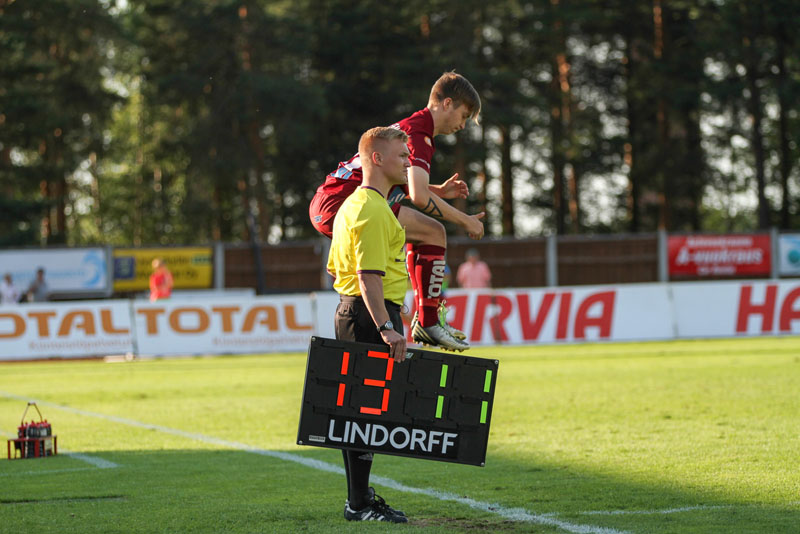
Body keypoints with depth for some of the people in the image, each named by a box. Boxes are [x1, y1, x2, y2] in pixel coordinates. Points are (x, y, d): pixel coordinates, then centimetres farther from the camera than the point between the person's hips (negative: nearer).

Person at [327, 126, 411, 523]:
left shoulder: (352, 205, 19)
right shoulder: (372, 210, -15)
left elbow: (335, 270, 24)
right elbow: (369, 275, -24)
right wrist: (386, 327, -28)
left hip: (350, 311, 11)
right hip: (371, 315, -11)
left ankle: (359, 495, 20)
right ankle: (359, 503, -7)